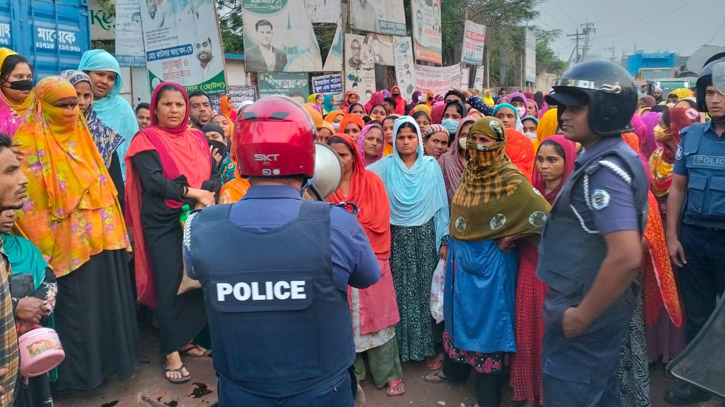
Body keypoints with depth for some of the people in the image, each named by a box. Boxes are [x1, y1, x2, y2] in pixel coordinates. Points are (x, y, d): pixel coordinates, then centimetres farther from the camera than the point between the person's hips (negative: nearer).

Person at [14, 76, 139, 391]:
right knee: (77, 308, 2)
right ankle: (80, 370, 19)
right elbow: (27, 201, -12)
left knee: (109, 301, 13)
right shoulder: (30, 144, -8)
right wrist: (47, 248, -14)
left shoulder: (82, 137, 12)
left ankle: (111, 358, 29)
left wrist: (116, 230, 14)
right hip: (68, 244, -6)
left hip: (102, 237, 6)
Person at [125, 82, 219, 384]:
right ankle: (171, 352, 10)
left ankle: (186, 339, 24)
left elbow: (214, 175, 4)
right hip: (163, 223, -4)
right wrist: (192, 193, -20)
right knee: (169, 284, -1)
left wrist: (206, 195, -16)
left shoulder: (197, 138, 12)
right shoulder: (146, 140, -2)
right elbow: (153, 181, -15)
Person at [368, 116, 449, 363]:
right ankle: (401, 345, 20)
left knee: (424, 291, 8)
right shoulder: (386, 166, -2)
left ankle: (425, 343, 23)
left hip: (425, 237, 1)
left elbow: (441, 205, 2)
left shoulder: (431, 166, 1)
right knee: (400, 293, 6)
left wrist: (444, 240, 0)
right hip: (397, 238, -1)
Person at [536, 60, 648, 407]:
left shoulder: (604, 169, -23)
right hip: (596, 305, 10)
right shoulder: (605, 159, 8)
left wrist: (583, 315, -21)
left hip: (585, 313, -10)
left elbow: (626, 256, -31)